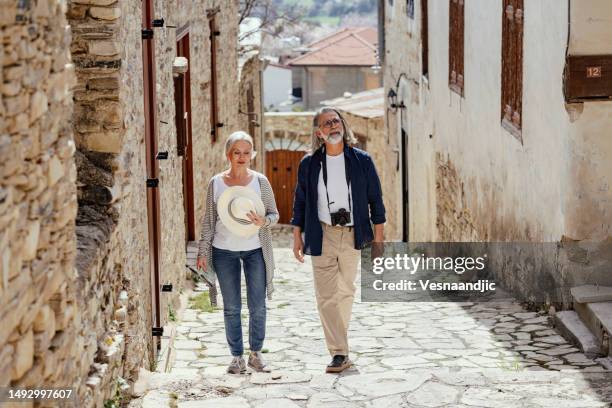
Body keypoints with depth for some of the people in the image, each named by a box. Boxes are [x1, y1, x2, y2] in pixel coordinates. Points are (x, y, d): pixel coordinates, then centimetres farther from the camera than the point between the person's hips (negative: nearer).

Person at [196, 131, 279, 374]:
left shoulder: (260, 181, -1)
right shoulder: (216, 183, 0)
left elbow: (274, 214, 4)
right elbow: (209, 220, 5)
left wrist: (263, 221, -18)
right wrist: (202, 252, 3)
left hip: (255, 250, 0)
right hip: (224, 251, 0)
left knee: (257, 306, 1)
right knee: (231, 308, 5)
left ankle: (256, 354, 16)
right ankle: (237, 357, 13)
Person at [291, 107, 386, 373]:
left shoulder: (362, 161, 1)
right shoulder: (309, 164, 2)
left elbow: (375, 199, 6)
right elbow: (300, 201, 8)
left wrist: (378, 237, 4)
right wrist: (297, 237, 5)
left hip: (352, 236, 1)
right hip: (322, 236, -1)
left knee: (346, 292, 11)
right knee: (326, 296, -8)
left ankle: (339, 338, 31)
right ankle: (340, 353, -7)